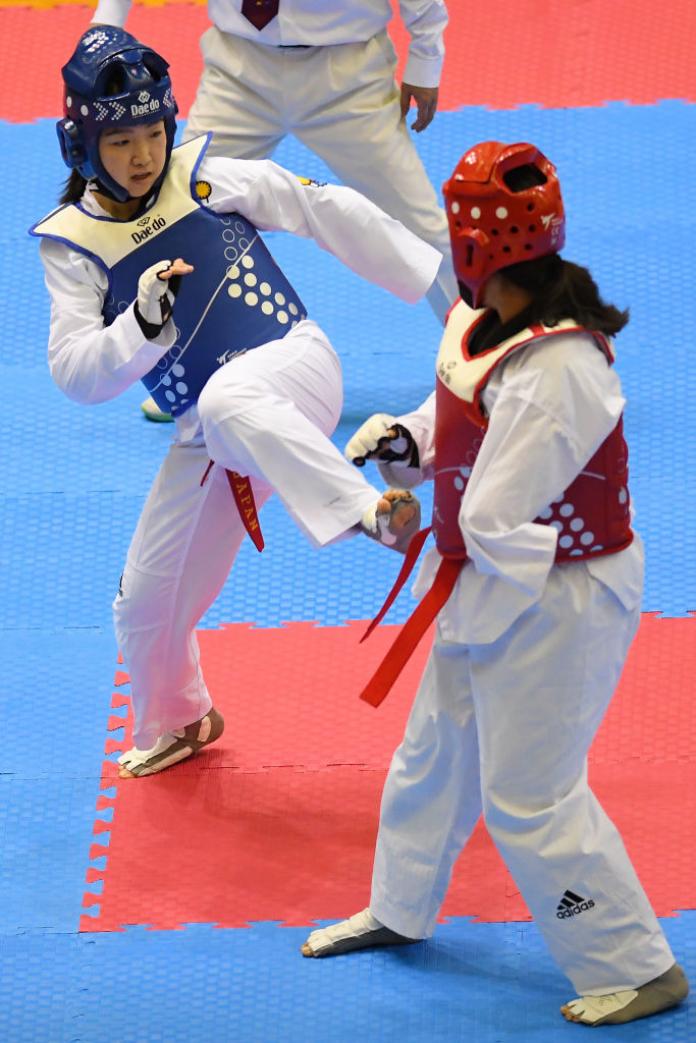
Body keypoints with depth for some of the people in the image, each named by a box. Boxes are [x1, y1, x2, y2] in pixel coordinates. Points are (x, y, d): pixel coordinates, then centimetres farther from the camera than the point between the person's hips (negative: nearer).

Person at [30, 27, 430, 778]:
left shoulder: (210, 180, -3)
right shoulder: (73, 244, -1)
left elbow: (328, 212, 3)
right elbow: (74, 374, -9)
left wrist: (448, 283, 2)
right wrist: (143, 320, -27)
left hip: (292, 367, -4)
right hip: (206, 435, 4)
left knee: (229, 400, -42)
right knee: (147, 600, 12)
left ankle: (369, 512, -58)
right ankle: (176, 721, 43)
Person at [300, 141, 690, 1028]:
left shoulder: (554, 372, -32)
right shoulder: (486, 322, -3)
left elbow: (496, 523, -29)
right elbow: (462, 420, 15)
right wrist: (400, 439, -3)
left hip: (554, 604, -10)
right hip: (485, 586, 10)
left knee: (532, 801, 0)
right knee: (437, 754, 25)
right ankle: (400, 911, 47)